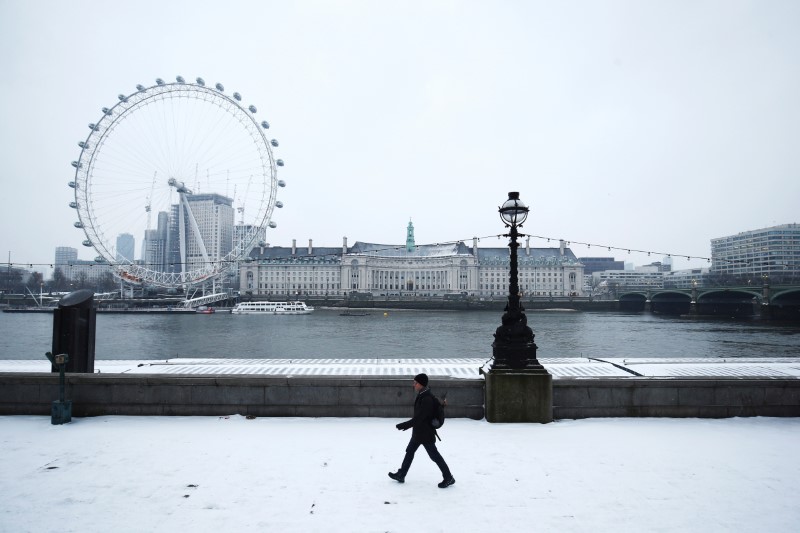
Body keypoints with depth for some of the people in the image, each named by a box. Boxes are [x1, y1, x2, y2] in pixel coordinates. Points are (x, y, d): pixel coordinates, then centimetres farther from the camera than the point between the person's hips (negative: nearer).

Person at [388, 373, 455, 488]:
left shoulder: (427, 399, -27)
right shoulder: (421, 396, 5)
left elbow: (418, 418, -27)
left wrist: (403, 425, -22)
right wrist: (407, 425, 16)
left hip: (425, 433, -10)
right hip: (418, 432, 10)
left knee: (434, 455, 2)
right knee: (409, 452, 17)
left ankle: (448, 478, 16)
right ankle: (400, 475, 30)